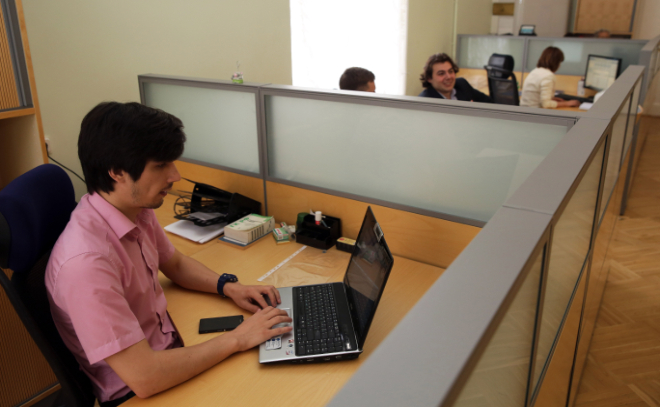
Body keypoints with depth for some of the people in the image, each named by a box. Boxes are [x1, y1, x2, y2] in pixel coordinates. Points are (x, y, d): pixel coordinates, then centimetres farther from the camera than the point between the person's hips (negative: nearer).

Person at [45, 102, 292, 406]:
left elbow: (175, 264, 13)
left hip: (169, 349, 7)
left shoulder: (138, 211, -6)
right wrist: (237, 339, -24)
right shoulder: (86, 260, -32)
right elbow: (144, 378, -31)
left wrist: (228, 286, -4)